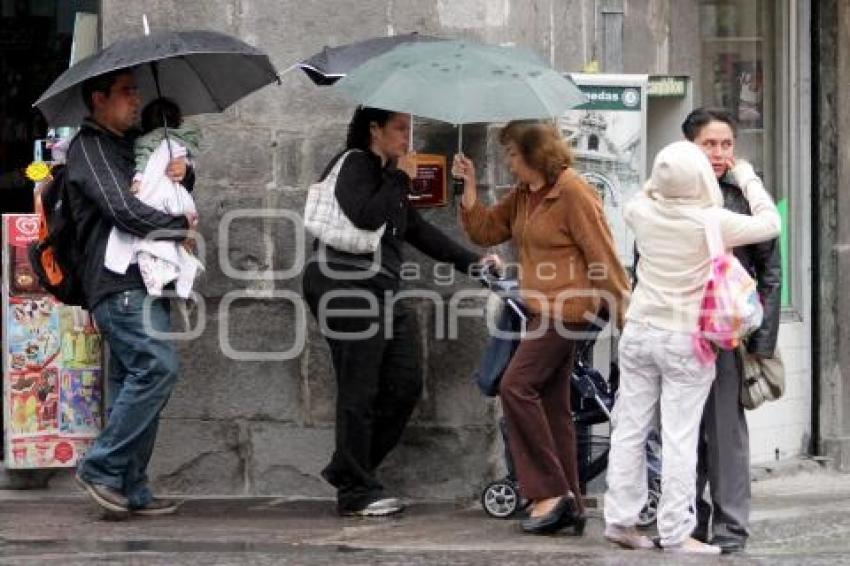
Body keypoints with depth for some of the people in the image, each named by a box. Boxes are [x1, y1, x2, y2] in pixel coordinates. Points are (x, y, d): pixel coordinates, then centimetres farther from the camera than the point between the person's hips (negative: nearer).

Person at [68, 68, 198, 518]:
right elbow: (122, 209, -18)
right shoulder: (89, 148, -6)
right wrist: (180, 227, -9)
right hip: (118, 282, -9)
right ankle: (101, 467, -14)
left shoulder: (130, 145, 22)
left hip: (141, 282, 9)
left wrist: (182, 174, 8)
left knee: (136, 380, 7)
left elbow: (174, 194, 31)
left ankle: (130, 489, 9)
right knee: (157, 366, -19)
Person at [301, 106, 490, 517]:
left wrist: (470, 262, 19)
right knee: (359, 392, -7)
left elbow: (418, 231, 25)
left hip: (379, 291, 10)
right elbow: (366, 217, -23)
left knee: (405, 385, 6)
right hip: (349, 289, -10)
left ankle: (348, 470, 17)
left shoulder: (384, 174, 22)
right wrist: (401, 180, -11)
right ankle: (356, 491, 0)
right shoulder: (353, 165, -6)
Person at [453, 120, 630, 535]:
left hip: (566, 309, -10)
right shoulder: (523, 196, 14)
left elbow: (602, 255, -14)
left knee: (516, 386, -17)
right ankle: (568, 505, 14)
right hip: (543, 310, 10)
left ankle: (550, 490, -13)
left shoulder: (573, 193, -13)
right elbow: (484, 231, 15)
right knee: (552, 405, 10)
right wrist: (469, 187, 4)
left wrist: (623, 313, -14)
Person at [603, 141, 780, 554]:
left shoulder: (644, 213, -3)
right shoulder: (712, 222, -14)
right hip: (686, 341, -4)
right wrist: (748, 178, 10)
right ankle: (676, 533, 0)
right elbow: (770, 224, 0)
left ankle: (620, 520, 14)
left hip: (639, 333, 4)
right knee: (679, 439, -2)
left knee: (630, 429, 10)